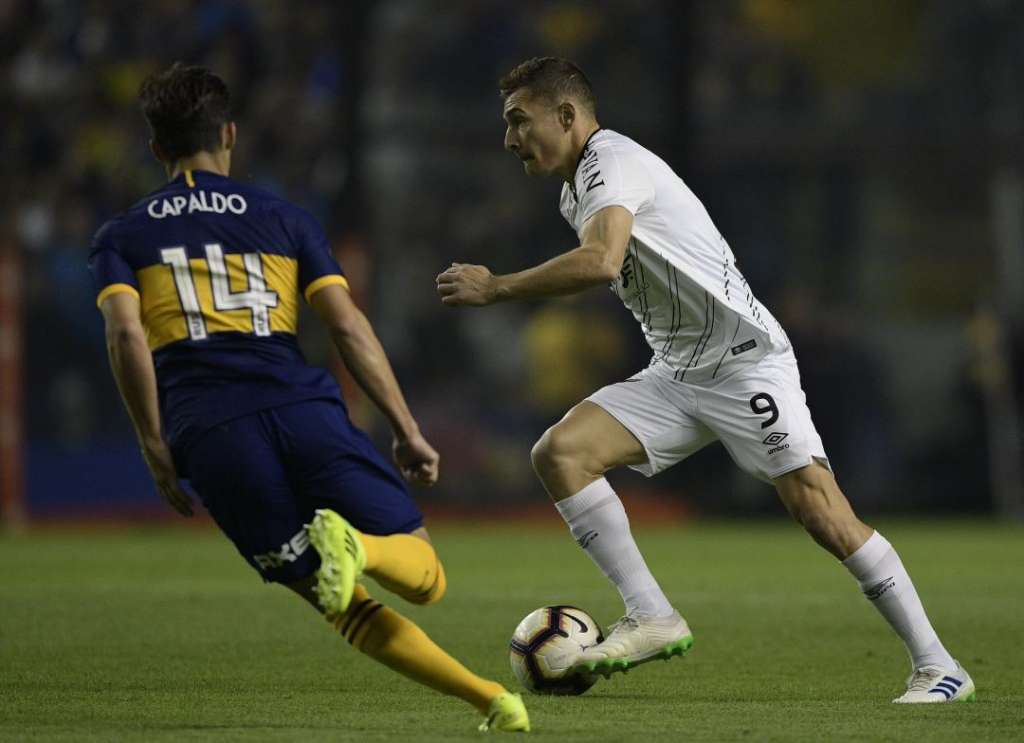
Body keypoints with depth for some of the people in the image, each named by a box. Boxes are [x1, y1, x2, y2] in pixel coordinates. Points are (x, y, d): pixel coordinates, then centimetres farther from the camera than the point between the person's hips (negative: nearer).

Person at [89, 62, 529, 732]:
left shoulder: (121, 238, 18)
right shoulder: (283, 219, 18)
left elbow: (126, 334, -1)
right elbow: (349, 327, 8)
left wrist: (156, 449, 2)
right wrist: (408, 430, 10)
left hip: (208, 433, 1)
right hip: (301, 404, -1)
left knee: (351, 608, 7)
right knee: (425, 575, 2)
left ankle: (489, 697, -11)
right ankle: (352, 545, -34)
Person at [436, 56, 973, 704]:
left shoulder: (611, 161, -14)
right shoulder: (575, 191, 16)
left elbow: (601, 262, -32)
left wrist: (495, 288, -25)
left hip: (746, 360, -9)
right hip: (677, 376, 9)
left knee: (821, 513, -14)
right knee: (560, 451, -9)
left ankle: (938, 668, -8)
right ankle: (653, 618, -10)